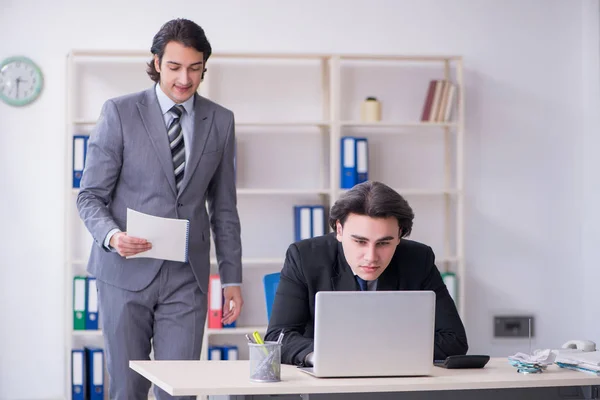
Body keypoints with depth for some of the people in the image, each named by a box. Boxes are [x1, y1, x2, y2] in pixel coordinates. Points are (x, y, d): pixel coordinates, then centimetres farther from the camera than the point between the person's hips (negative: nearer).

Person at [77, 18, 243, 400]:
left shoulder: (220, 121, 8)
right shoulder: (119, 112, -1)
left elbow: (224, 207, 13)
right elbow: (91, 195, 0)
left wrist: (233, 279, 9)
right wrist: (112, 235, -20)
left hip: (187, 278, 2)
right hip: (126, 272, -2)